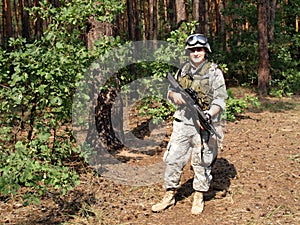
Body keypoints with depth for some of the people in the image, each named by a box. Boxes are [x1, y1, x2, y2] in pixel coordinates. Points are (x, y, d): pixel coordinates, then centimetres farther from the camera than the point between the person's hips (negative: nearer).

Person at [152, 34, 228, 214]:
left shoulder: (215, 72, -5)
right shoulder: (182, 70, 9)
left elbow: (220, 100, -10)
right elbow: (170, 91, 16)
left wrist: (208, 115, -27)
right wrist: (175, 96, -9)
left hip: (203, 125, -4)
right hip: (182, 123, 4)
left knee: (202, 163, 6)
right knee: (173, 159, 5)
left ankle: (199, 197, 23)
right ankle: (170, 196, 20)